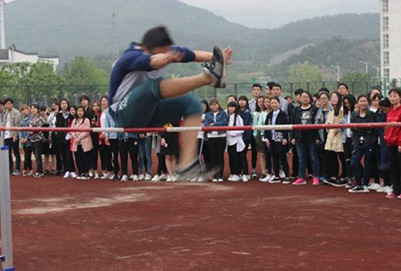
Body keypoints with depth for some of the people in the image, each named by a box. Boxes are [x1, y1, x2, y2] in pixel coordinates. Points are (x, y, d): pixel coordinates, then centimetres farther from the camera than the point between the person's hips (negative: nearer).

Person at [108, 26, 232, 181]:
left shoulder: (166, 51, 1)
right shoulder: (130, 57, -23)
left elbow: (192, 55, -3)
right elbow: (152, 61, -45)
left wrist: (218, 58, -17)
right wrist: (165, 59, -66)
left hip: (147, 113, 8)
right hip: (124, 114, -8)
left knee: (191, 103, -11)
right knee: (155, 85, -33)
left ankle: (187, 163, -24)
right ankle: (209, 76, -47)